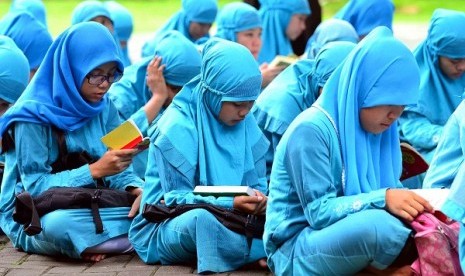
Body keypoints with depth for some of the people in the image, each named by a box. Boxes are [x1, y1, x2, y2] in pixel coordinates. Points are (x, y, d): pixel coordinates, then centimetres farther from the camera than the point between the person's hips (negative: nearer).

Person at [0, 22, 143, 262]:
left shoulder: (104, 107, 2)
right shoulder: (33, 114, -16)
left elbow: (118, 171, 1)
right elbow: (35, 187, -19)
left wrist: (138, 190, -22)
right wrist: (95, 170, -29)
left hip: (88, 206, 5)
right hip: (33, 217, -5)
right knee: (59, 224, -40)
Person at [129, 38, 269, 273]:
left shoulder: (245, 123, -1)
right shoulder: (177, 127, -19)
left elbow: (257, 181, 6)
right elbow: (177, 198, -17)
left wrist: (259, 199, -20)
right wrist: (230, 204, -32)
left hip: (226, 216, 5)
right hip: (167, 226, -5)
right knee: (203, 219, -39)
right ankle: (263, 248, -19)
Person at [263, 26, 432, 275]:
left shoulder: (374, 126, 5)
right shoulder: (311, 129, -19)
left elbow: (389, 189, 9)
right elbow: (319, 211, -22)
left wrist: (410, 201, -14)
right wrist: (382, 199, -34)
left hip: (345, 233, 7)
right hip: (297, 248, -7)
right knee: (377, 224, -35)